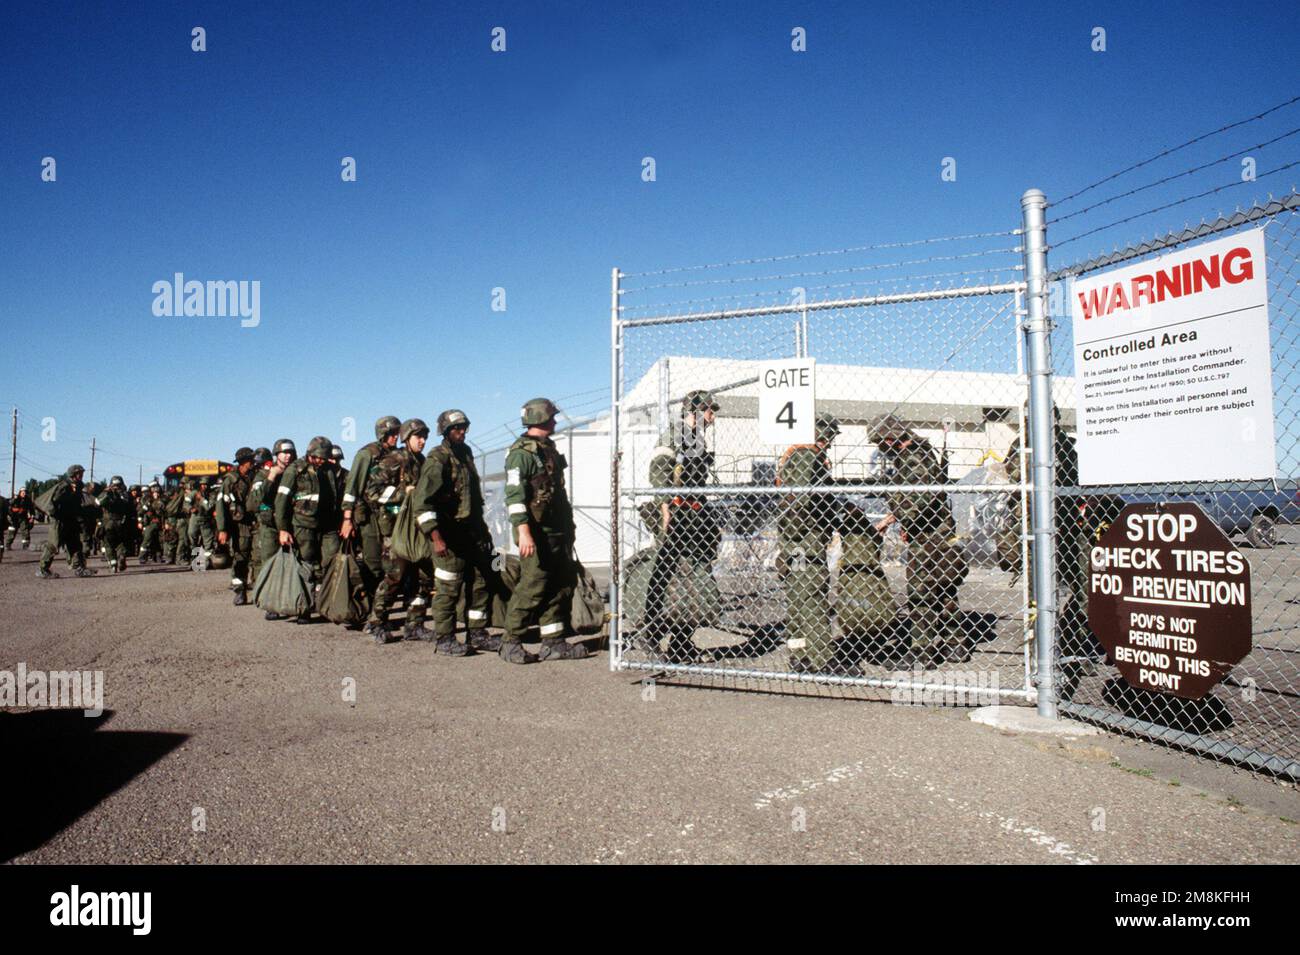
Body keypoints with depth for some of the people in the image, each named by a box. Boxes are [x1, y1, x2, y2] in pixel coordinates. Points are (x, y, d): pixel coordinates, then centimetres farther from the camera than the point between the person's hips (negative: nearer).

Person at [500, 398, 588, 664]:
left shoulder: (550, 449, 18)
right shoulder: (521, 452, -10)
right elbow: (514, 494, -19)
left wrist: (568, 527, 23)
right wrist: (523, 531, -27)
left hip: (558, 532, 9)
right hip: (537, 532, -9)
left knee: (562, 585, 10)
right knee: (533, 586, -8)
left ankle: (553, 642, 18)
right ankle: (510, 642, 4)